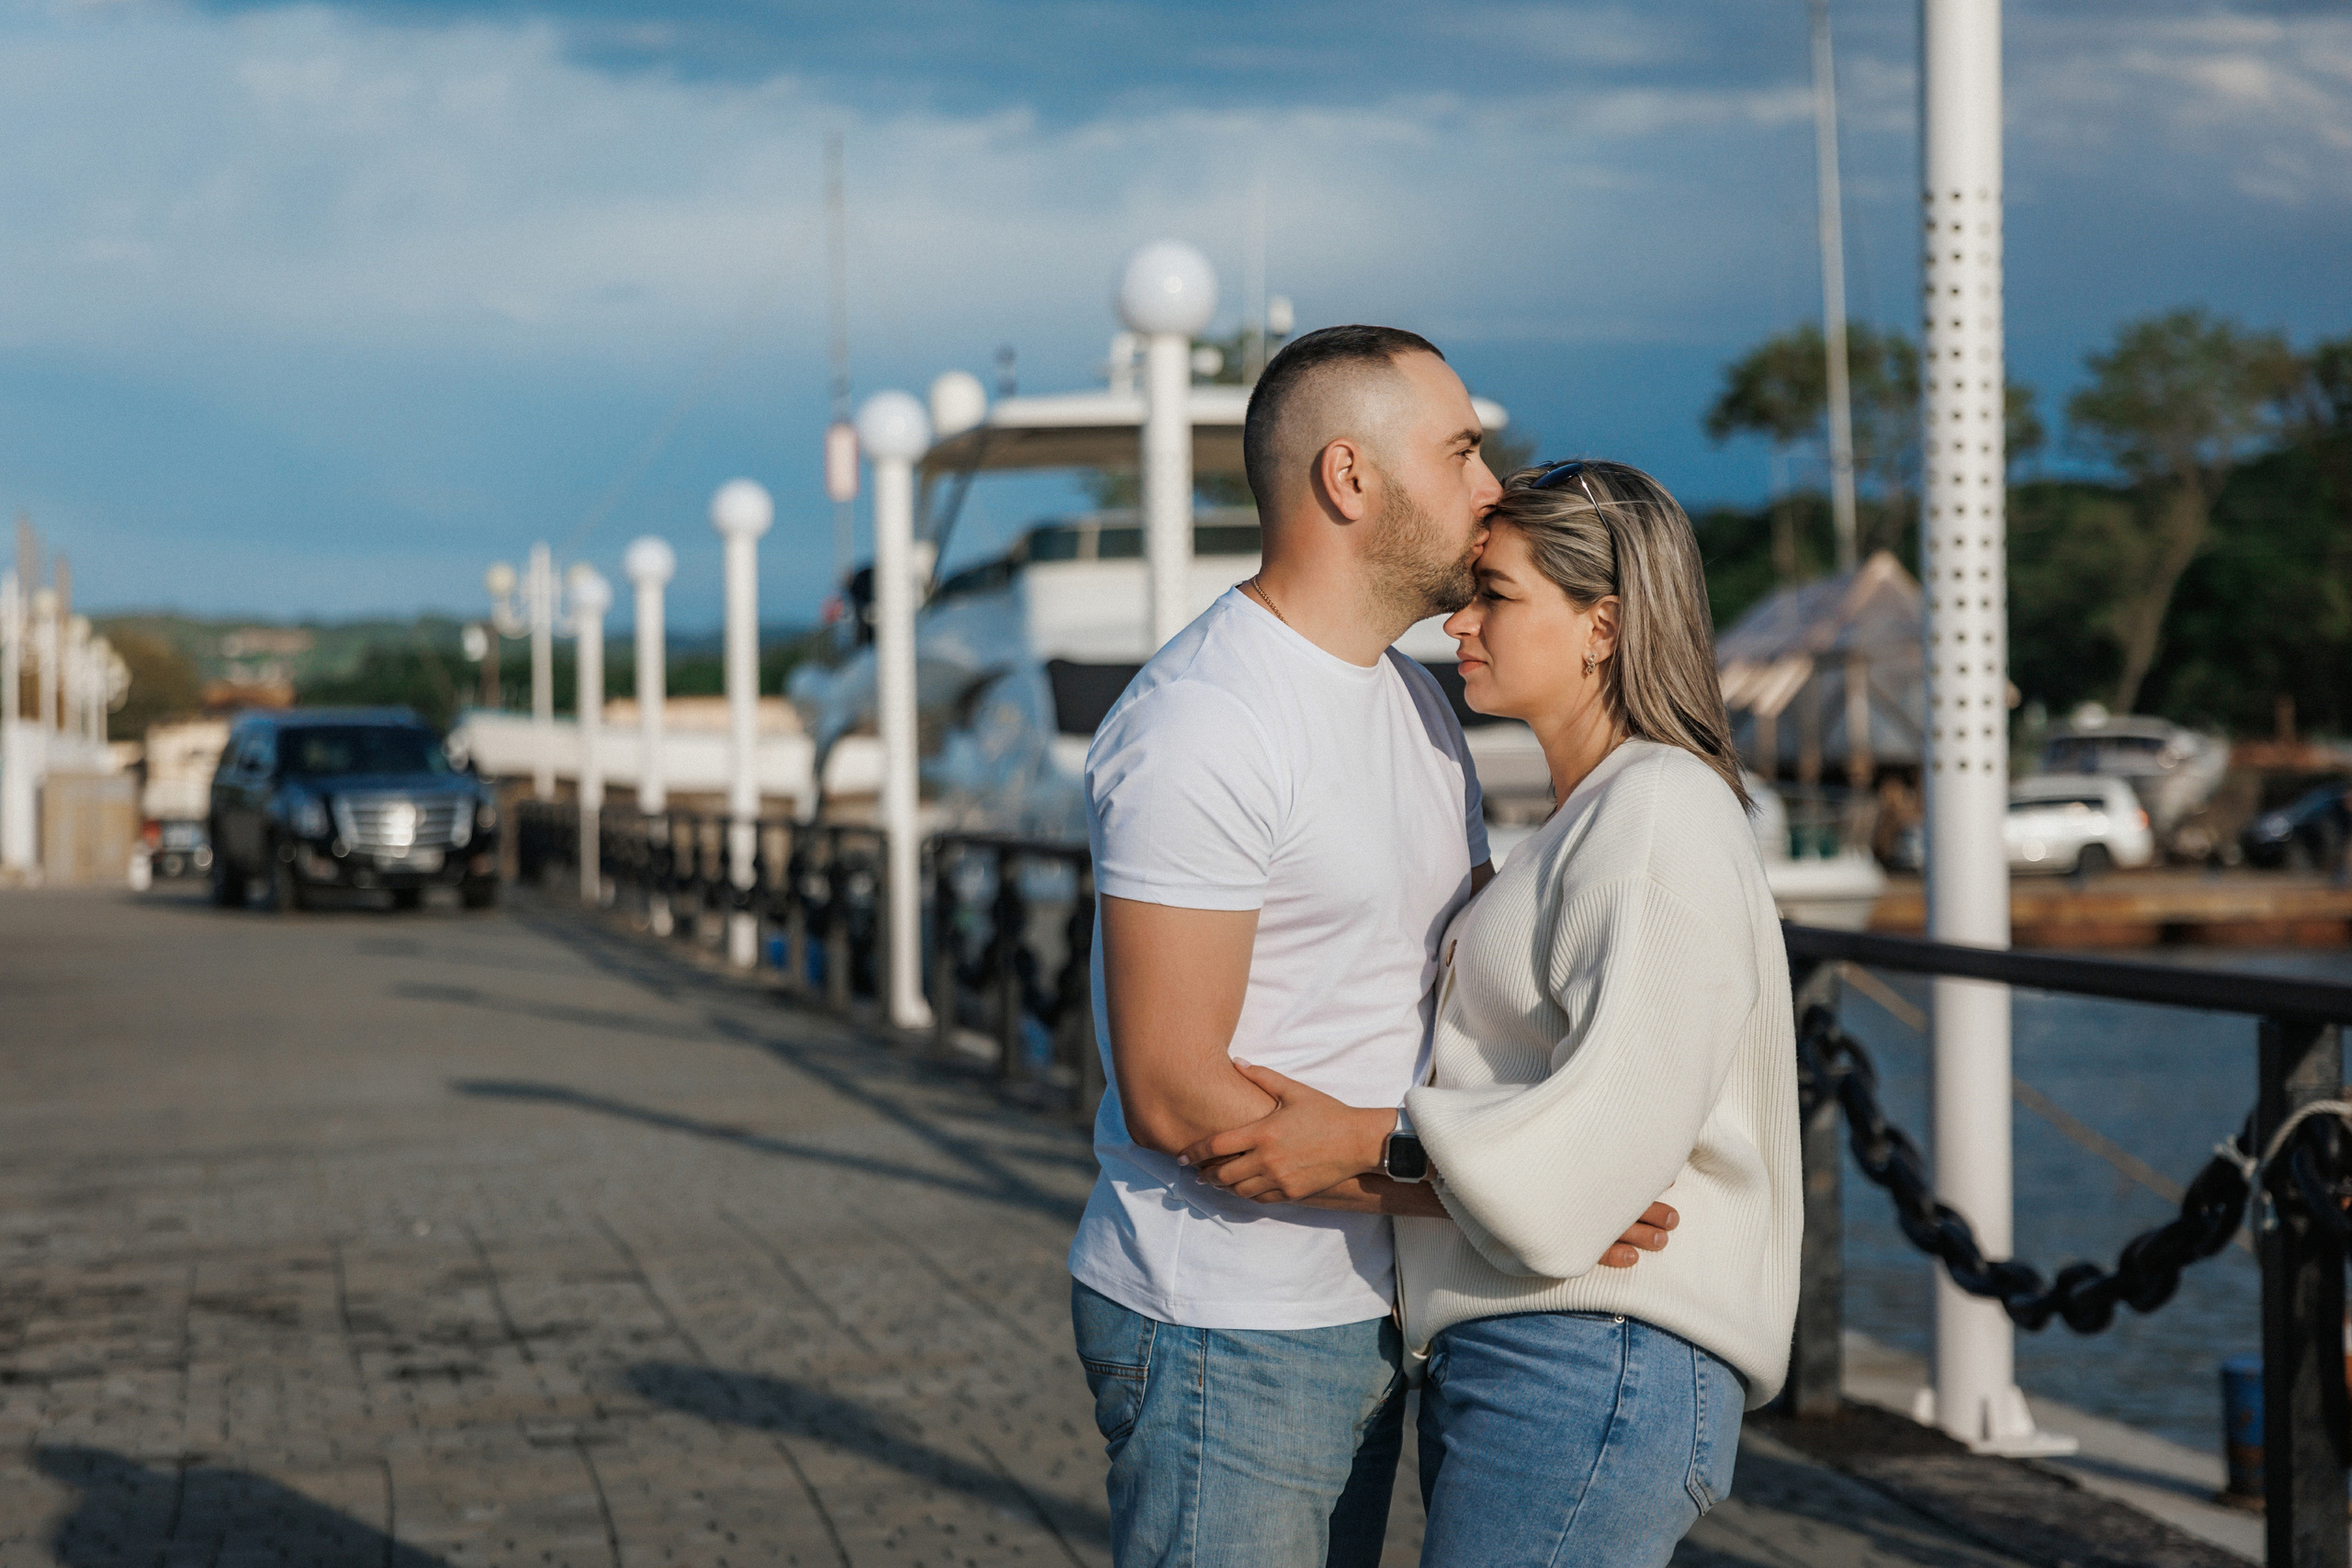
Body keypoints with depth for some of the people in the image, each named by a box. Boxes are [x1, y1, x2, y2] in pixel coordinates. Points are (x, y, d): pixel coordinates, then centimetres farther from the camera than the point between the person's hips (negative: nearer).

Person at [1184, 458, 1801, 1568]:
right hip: (1522, 1363, 10)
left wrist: (1367, 1140, -18)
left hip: (1585, 1372, -10)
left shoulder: (1662, 818, -11)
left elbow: (1617, 1121, -20)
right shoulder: (1589, 820, 21)